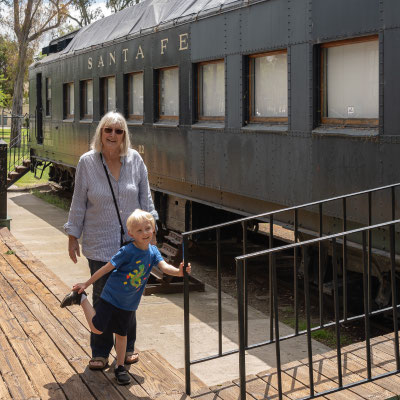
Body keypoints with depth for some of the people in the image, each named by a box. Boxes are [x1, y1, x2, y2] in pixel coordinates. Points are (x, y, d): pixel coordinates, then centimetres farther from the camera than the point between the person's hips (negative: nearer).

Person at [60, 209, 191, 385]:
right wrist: (86, 284, -8)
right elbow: (107, 268, -15)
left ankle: (120, 367, 31)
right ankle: (81, 298, 16)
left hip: (128, 303, 5)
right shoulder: (127, 251, -21)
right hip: (111, 296, -4)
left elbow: (164, 266, -18)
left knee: (121, 333, 16)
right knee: (97, 328, -4)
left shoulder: (153, 251, -4)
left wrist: (178, 271, -40)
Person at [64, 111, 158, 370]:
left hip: (131, 241, 2)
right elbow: (78, 203, 1)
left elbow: (145, 198, 8)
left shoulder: (135, 160, -1)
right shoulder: (87, 162, -5)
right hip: (100, 244, -2)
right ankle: (100, 352, 16)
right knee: (102, 297, 2)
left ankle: (127, 347, 27)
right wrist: (73, 237, 3)